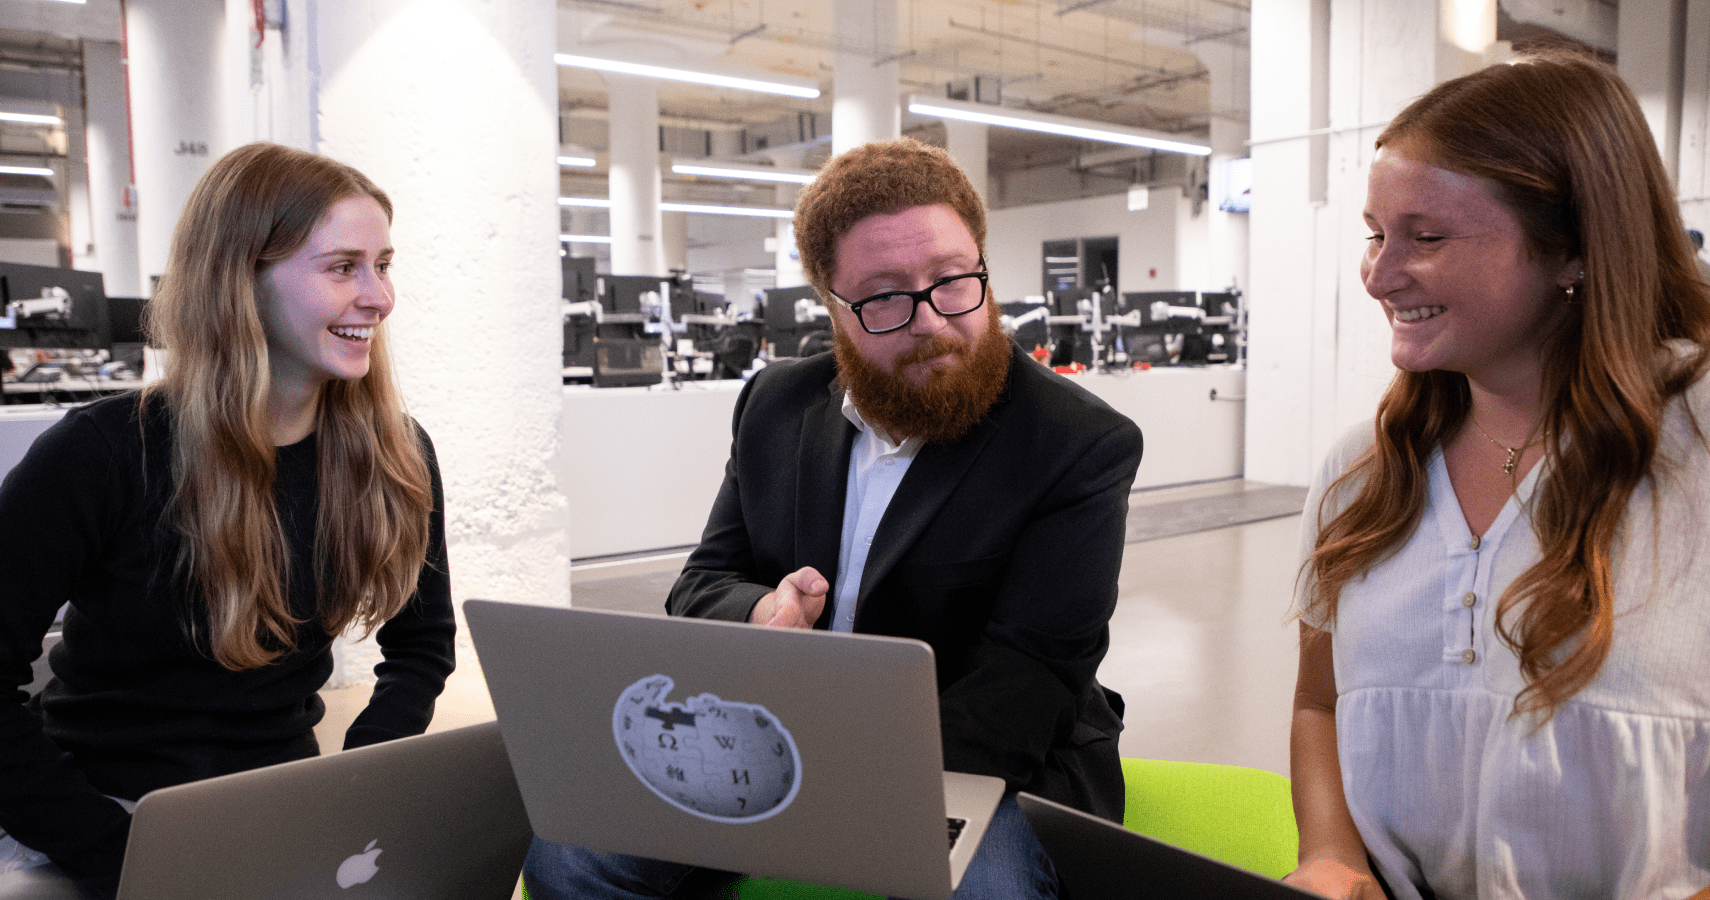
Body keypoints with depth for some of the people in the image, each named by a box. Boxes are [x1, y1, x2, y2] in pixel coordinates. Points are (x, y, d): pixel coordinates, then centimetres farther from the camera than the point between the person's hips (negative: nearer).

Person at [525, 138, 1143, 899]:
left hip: (988, 768, -3)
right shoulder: (777, 405, 6)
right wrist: (756, 611, -15)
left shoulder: (1083, 446, -10)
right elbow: (701, 584, 10)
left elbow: (1027, 675, -17)